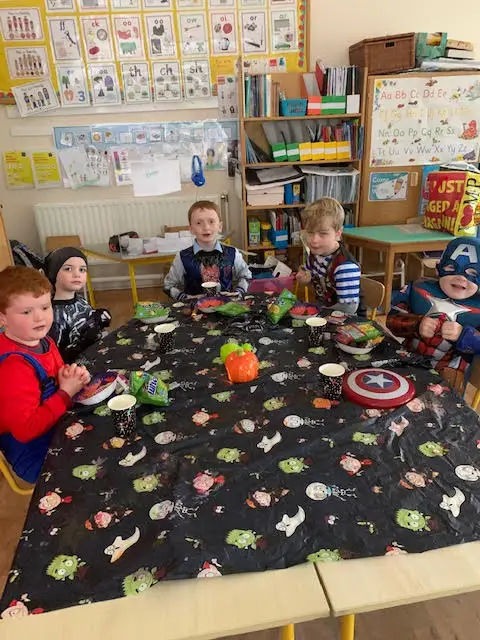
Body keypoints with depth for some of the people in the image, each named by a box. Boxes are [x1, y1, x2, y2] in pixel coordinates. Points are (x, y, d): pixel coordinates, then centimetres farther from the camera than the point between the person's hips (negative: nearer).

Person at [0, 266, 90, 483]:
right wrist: (66, 393, -26)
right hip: (34, 455, -8)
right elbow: (25, 429, -29)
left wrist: (73, 377, -7)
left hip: (58, 428, 8)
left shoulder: (42, 341, -3)